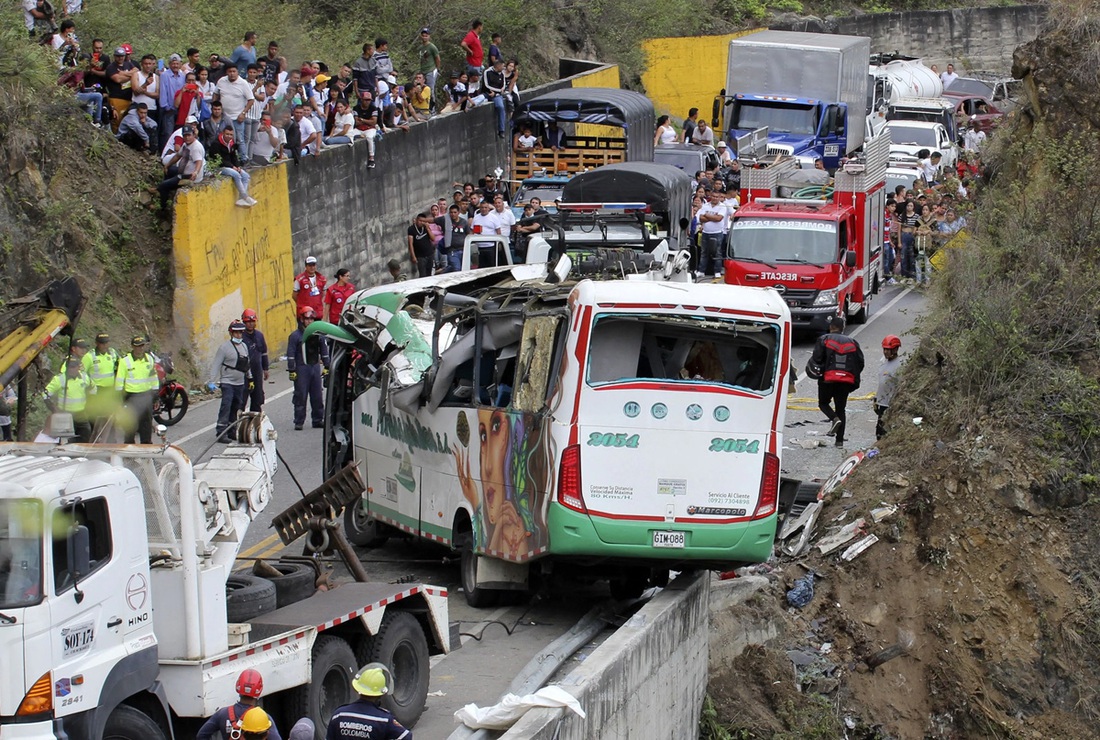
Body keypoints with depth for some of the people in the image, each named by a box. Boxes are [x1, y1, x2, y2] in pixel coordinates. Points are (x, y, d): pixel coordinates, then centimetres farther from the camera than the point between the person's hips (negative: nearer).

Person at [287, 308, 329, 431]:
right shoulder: (295, 335, -5)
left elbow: (324, 350, 18)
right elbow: (290, 354, -6)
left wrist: (326, 366, 14)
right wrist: (291, 370, -10)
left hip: (315, 366, 5)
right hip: (301, 368, -5)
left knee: (317, 395, 8)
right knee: (300, 396, -3)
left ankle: (318, 420, 17)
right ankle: (299, 422, 1)